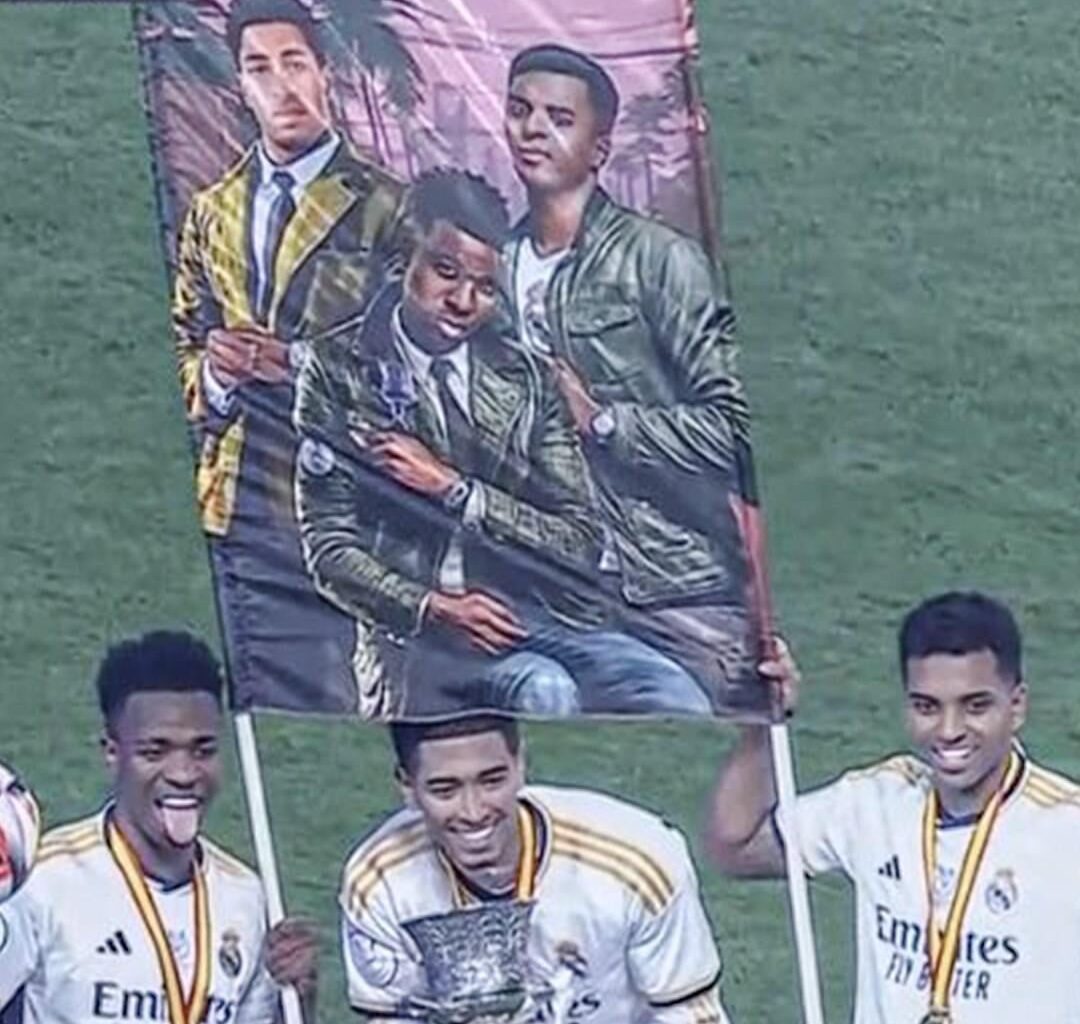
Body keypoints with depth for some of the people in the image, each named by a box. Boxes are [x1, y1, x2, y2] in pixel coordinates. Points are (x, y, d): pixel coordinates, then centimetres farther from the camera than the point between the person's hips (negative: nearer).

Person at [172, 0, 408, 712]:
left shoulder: (384, 207, 0)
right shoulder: (211, 214, 18)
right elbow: (185, 344, 23)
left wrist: (300, 363, -14)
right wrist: (212, 373, 0)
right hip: (242, 498, 5)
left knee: (349, 700, -10)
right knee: (267, 701, 5)